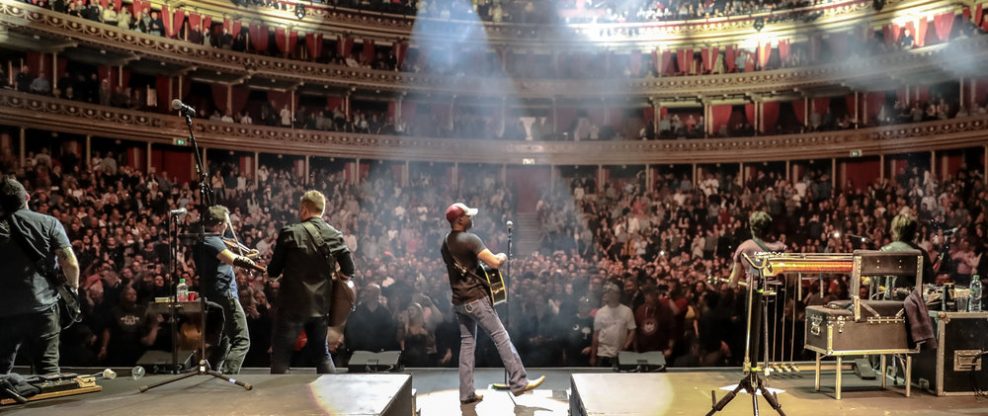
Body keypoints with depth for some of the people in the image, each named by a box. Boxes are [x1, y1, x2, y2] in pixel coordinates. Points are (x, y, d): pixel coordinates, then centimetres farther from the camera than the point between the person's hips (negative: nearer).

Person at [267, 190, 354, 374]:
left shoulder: (290, 233, -10)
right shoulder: (335, 235, 0)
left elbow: (273, 271, -6)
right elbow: (348, 270, -1)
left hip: (292, 305, -4)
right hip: (320, 305, 4)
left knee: (280, 355, 6)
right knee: (321, 353, 19)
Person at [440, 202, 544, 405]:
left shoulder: (445, 243, 12)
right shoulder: (469, 239, -16)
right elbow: (495, 262, -20)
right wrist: (503, 257, 0)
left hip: (458, 301, 9)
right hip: (475, 299, -8)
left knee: (467, 343, 10)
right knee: (501, 337, -2)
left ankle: (466, 393, 10)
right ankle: (519, 382, 0)